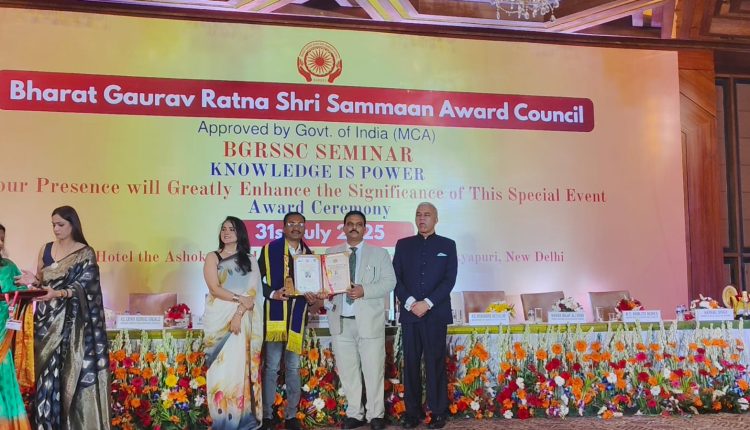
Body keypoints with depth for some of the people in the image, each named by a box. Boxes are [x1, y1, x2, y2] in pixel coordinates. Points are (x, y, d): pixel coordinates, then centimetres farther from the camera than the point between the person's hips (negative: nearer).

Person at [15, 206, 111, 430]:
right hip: (48, 319, 4)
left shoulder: (85, 253, -3)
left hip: (72, 320, -4)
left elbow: (83, 286, -10)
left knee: (73, 370, -5)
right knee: (48, 371, 3)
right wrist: (34, 280, -9)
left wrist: (58, 294, -26)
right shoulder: (46, 249, 10)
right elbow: (42, 283, 14)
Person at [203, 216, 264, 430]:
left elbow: (253, 292, 1)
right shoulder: (213, 257, 7)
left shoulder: (250, 260, 11)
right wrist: (240, 299, -14)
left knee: (239, 368, 0)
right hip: (218, 318, -1)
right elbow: (214, 289, -5)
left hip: (243, 320, 1)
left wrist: (239, 314, -12)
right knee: (220, 368, -1)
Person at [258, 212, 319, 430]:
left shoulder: (309, 254, 13)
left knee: (293, 367, 9)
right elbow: (257, 279, -4)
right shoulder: (269, 249, -1)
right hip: (274, 315, -4)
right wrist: (272, 294, -18)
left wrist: (312, 296, -2)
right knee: (271, 366, -2)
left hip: (297, 317, 4)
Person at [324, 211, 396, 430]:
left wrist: (364, 290, -17)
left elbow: (389, 282, -3)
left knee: (373, 370, 1)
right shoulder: (331, 254, 13)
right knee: (347, 370, 8)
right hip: (341, 321, 3)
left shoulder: (379, 254, 6)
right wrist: (326, 298, -12)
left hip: (369, 320, -2)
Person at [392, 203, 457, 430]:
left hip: (436, 313, -2)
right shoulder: (403, 244, 11)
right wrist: (410, 302, -11)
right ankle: (412, 411, 12)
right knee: (411, 364, 4)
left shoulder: (447, 245, 7)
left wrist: (427, 303, -13)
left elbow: (449, 279, -2)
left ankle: (438, 412, 8)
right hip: (409, 313, 2)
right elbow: (396, 278, 5)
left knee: (435, 363, 0)